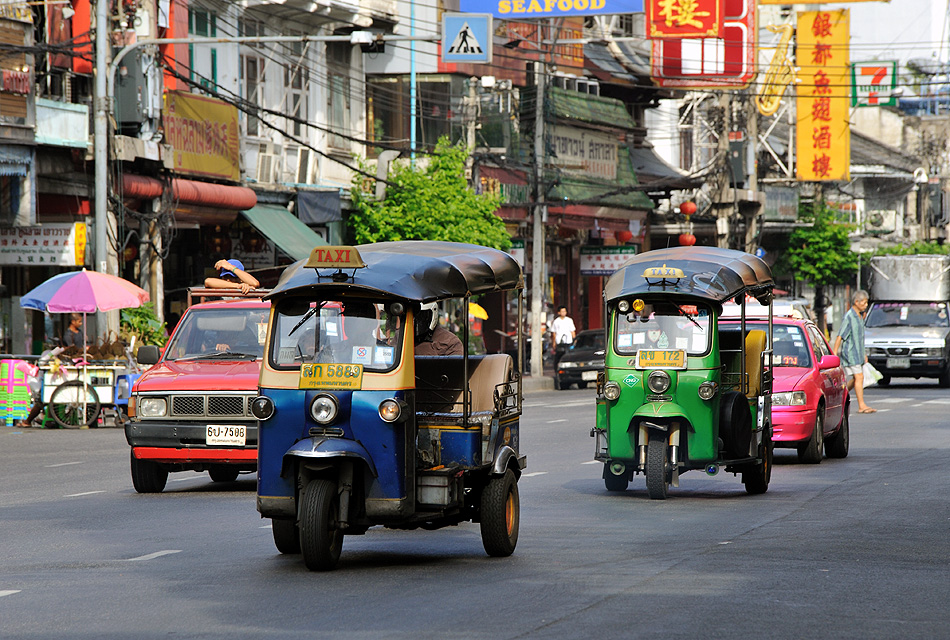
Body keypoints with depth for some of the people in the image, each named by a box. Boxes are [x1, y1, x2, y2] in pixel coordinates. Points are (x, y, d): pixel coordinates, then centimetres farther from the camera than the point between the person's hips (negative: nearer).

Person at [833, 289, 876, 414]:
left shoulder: (860, 316, 13)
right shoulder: (848, 317, -15)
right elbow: (839, 337, -17)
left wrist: (863, 353, 23)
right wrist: (834, 354, -19)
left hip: (857, 354, 9)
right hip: (850, 353, -9)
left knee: (853, 380, 10)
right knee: (859, 377, -12)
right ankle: (862, 406, -12)